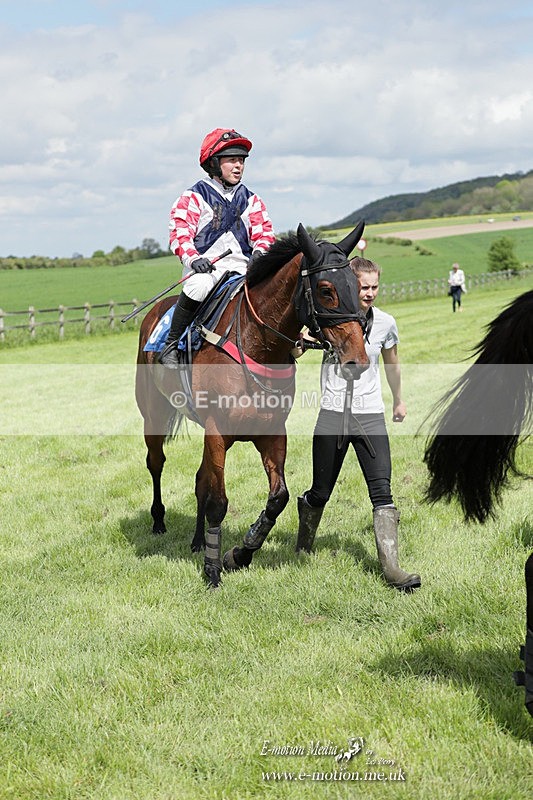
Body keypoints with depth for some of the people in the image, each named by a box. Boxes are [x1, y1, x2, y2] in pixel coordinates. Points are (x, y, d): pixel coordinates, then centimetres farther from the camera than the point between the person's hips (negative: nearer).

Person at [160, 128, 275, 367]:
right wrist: (192, 258, -23)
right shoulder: (194, 198, 5)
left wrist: (260, 251, -11)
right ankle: (170, 344, -21)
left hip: (242, 268, 4)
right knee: (199, 285, -38)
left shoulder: (251, 200, 19)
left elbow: (263, 231, 13)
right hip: (205, 268, -4)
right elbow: (180, 233, -4)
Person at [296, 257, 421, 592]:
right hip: (332, 415, -1)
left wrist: (399, 400, 33)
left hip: (370, 416, 1)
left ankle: (392, 568, -14)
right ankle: (303, 548, 36)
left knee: (382, 491, -11)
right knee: (320, 493, 9)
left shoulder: (385, 323, 3)